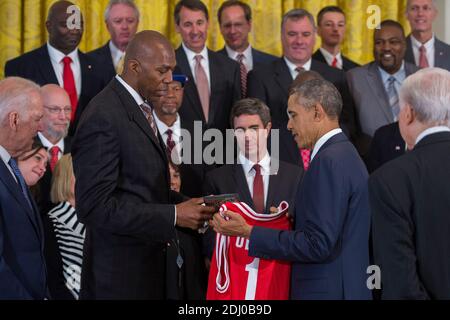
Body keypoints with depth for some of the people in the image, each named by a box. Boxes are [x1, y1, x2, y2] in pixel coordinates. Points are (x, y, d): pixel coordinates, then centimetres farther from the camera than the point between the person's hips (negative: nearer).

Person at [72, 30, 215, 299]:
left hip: (150, 264, 9)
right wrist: (174, 215, -21)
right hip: (120, 274, -9)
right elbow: (95, 206, -22)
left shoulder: (141, 107, 11)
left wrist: (186, 204, 1)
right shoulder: (104, 117, -18)